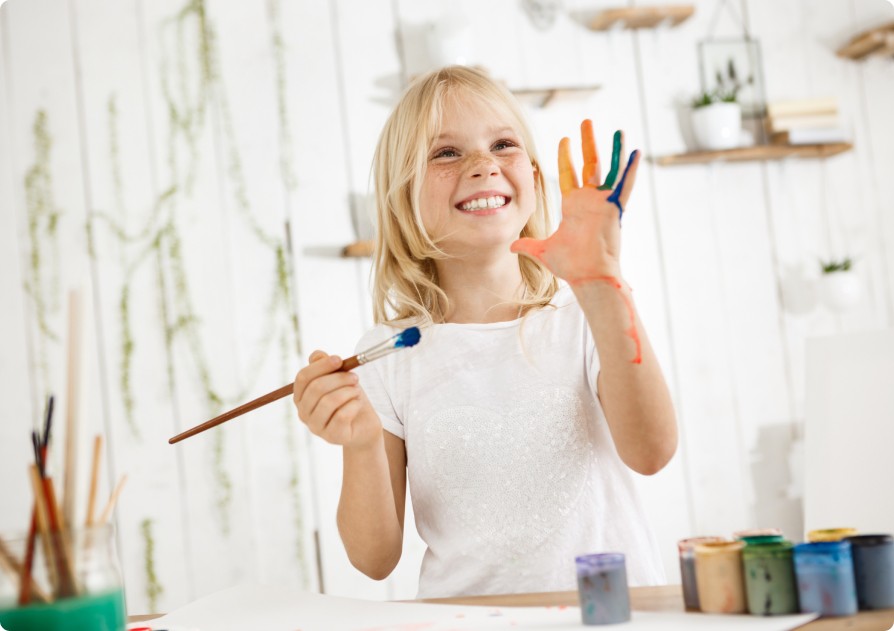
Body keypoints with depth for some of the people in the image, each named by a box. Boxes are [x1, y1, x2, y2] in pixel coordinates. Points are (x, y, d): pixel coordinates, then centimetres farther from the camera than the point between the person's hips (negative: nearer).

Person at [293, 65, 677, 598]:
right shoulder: (389, 354, 2)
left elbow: (651, 452, -18)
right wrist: (361, 447, -15)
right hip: (468, 618, 0)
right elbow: (376, 559, 2)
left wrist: (601, 282, -24)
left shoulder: (585, 317, 0)